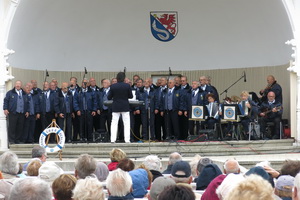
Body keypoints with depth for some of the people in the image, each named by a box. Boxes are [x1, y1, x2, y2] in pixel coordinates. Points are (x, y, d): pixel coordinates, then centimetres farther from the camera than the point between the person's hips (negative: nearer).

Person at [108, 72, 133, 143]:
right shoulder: (127, 86, -7)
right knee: (126, 124, 5)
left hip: (115, 107, 1)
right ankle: (127, 140, 1)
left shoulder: (113, 86, -5)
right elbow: (131, 96, 0)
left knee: (114, 123, 4)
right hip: (125, 107, -1)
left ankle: (113, 139, -1)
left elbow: (109, 97, 0)